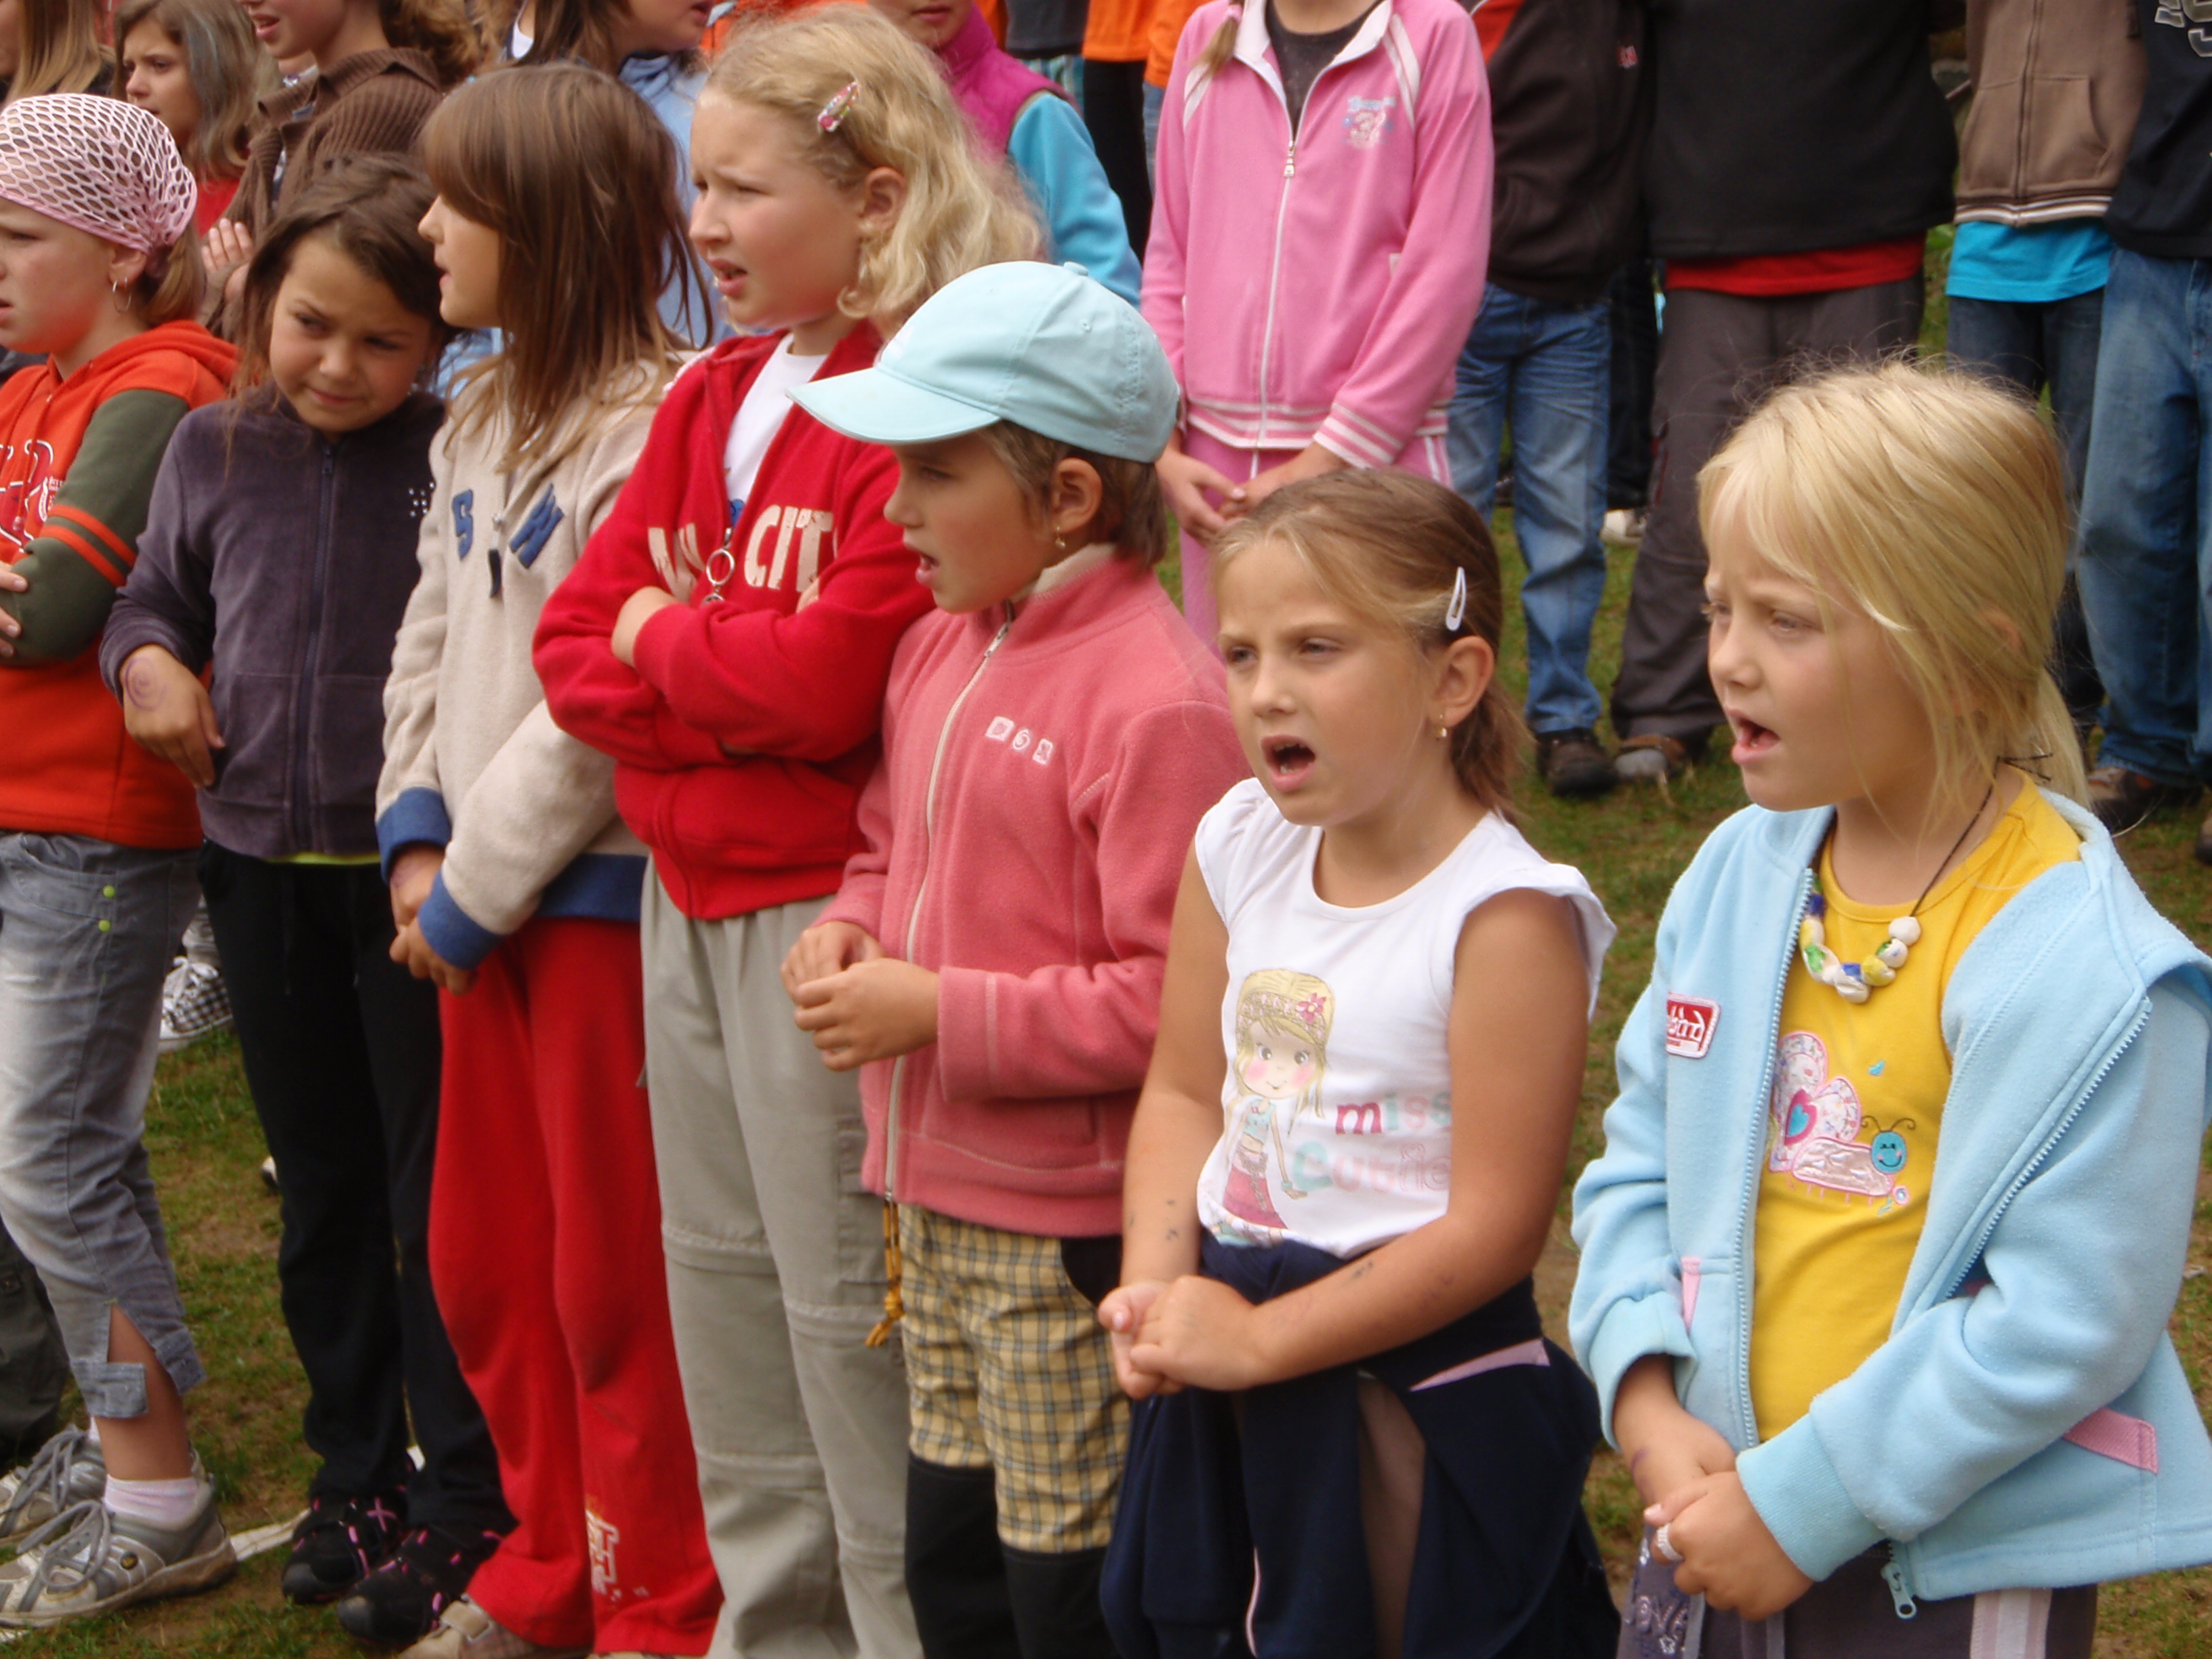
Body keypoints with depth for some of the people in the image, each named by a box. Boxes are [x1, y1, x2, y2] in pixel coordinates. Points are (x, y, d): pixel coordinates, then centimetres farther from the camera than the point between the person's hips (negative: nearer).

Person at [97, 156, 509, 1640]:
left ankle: (466, 1494, 16)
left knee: (436, 1185, 4)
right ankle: (357, 1471, 30)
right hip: (260, 861, 5)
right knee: (322, 1184, 16)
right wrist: (147, 660, -4)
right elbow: (154, 598, 17)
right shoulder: (215, 452, 2)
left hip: (418, 866, -5)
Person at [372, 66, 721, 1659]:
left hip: (605, 887, -9)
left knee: (615, 1276, 1)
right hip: (480, 893, 9)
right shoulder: (480, 420, 11)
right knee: (482, 1257, 17)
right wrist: (419, 837, 3)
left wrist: (476, 885, -13)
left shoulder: (657, 425, -18)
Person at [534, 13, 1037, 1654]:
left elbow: (830, 679, -24)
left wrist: (661, 637, -7)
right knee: (722, 1288, 17)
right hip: (690, 903, 9)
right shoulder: (715, 397, 11)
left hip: (829, 914, -9)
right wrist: (734, 690, -11)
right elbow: (576, 641, 7)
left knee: (852, 1313, -1)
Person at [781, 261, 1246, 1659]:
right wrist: (852, 933, 2)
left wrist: (940, 1014, -20)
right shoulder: (941, 649, 8)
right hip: (943, 1202, 9)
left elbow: (1174, 1001, -23)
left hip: (1074, 1233, -9)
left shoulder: (1155, 699, -20)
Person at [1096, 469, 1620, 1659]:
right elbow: (1185, 1092, 9)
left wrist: (1258, 1338, -18)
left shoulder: (1504, 915, -19)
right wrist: (1153, 1291, -8)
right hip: (1227, 1388, 7)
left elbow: (1492, 1228, -20)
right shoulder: (1239, 849, 2)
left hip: (1418, 1390, -7)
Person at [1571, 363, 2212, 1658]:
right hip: (1724, 1516, 6)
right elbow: (1642, 1160, 8)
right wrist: (1651, 1404, -6)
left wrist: (1804, 1503, -18)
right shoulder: (1739, 873, 1)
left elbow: (2063, 1322, -20)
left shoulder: (2081, 971, -19)